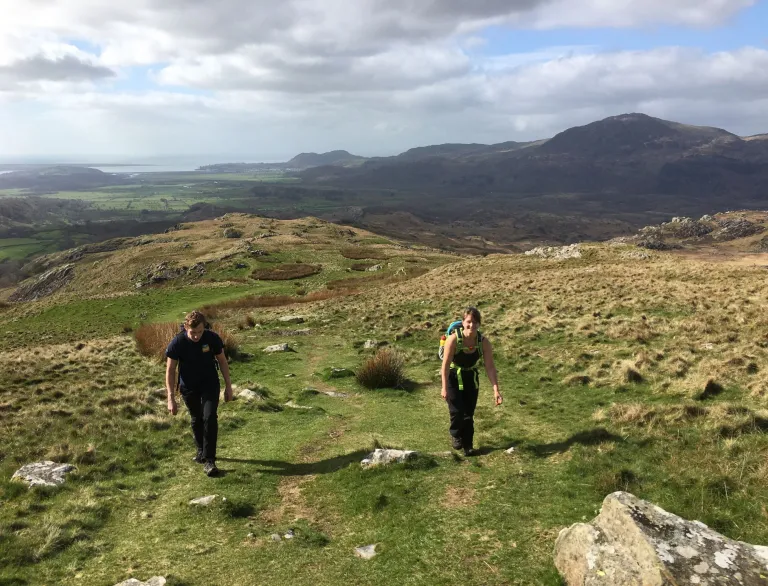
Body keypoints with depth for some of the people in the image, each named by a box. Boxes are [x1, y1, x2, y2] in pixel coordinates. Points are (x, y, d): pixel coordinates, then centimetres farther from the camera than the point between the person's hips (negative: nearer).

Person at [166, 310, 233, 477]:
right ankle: (201, 450, 37)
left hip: (210, 384, -1)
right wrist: (171, 398, -18)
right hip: (189, 387, 1)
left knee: (210, 418, -14)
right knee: (197, 420, 13)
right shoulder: (177, 343, -22)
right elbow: (170, 370, -14)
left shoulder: (212, 338, -20)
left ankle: (209, 460, -7)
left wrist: (228, 386, -2)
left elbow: (222, 361, -5)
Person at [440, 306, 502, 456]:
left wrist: (496, 390, -22)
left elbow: (490, 367, -16)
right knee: (457, 411, -10)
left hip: (471, 378, 3)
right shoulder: (453, 339, -27)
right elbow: (446, 364, -22)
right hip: (453, 378, -3)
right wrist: (444, 388, -20)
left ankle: (467, 445, 24)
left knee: (469, 414, 6)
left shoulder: (484, 342, -19)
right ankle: (455, 435, 21)